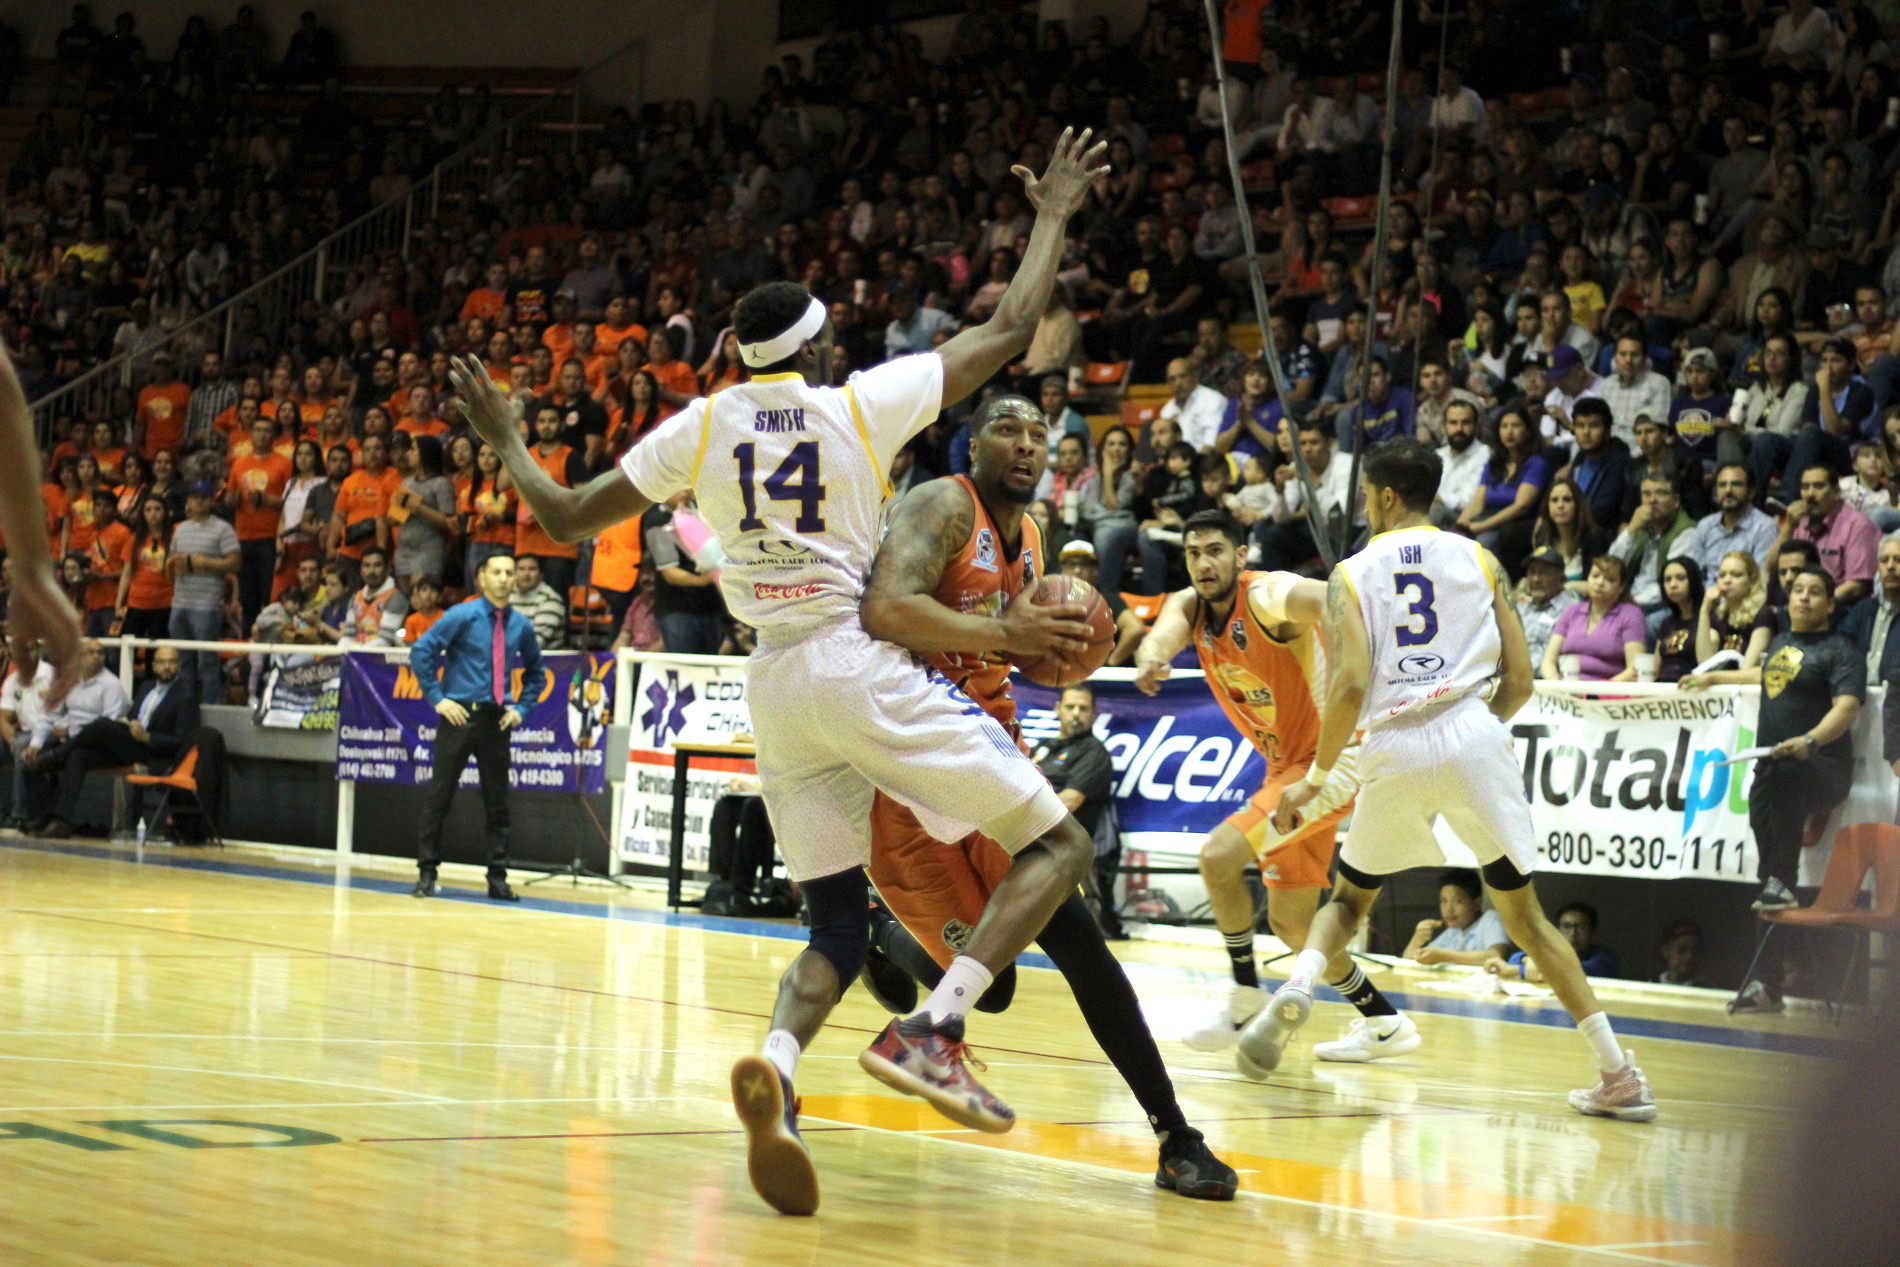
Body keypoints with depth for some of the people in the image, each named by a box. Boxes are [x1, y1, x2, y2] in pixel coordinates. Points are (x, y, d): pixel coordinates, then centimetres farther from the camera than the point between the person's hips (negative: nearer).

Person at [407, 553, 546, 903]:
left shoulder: (520, 625, 6)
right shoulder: (464, 616, -6)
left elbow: (535, 672, 22)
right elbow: (421, 651, -7)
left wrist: (521, 707, 9)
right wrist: (437, 698, -10)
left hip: (496, 719, 3)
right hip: (460, 714, -3)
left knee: (497, 801, 5)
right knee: (440, 796, -1)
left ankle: (498, 878, 10)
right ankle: (426, 873, 6)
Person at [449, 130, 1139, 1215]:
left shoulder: (702, 425, 7)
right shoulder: (862, 403, -1)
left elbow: (568, 518, 13)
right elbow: (1012, 330, 5)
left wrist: (506, 443, 30)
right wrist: (1054, 218, 19)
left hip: (775, 681, 5)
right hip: (863, 666, -5)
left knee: (838, 929, 14)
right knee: (1059, 844, 1)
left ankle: (776, 1064, -20)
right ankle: (932, 1029, -20)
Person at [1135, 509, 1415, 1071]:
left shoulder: (1268, 596, -21)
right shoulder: (1190, 606, 1)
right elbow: (1166, 632, -23)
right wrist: (1151, 657, -48)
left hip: (1332, 760, -9)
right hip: (1285, 766, 9)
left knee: (1219, 854, -21)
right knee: (1290, 921, 14)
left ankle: (1246, 998, -4)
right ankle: (1384, 1024, 29)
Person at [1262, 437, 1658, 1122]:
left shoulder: (1352, 574, 8)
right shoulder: (1479, 560, 12)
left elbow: (1349, 687, -4)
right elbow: (1519, 680, 8)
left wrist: (1315, 779, 7)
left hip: (1394, 748, -1)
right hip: (1474, 742, 1)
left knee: (1349, 897, 23)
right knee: (1522, 911, 9)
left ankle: (1297, 987, -7)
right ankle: (1619, 1074, 2)